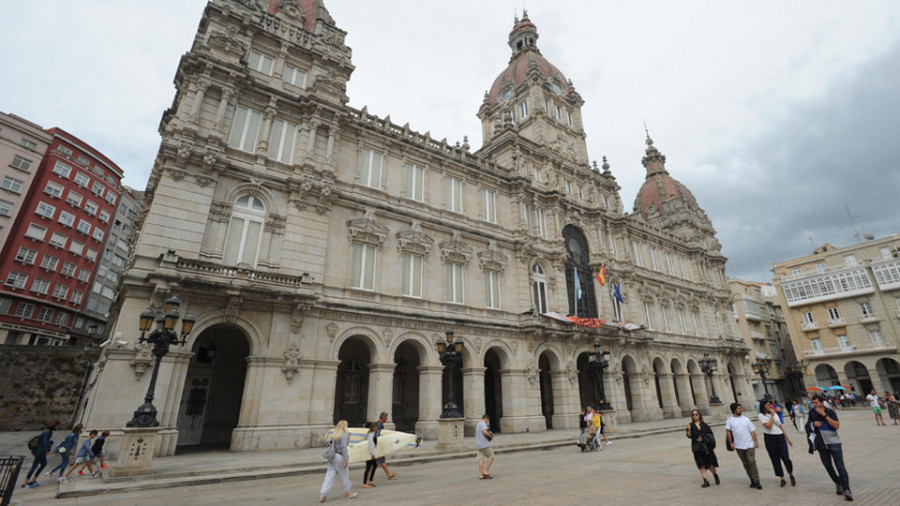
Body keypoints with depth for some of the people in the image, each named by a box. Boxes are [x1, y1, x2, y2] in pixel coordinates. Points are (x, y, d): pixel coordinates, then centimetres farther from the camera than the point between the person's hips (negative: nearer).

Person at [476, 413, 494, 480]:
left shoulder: (478, 424, 19)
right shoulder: (483, 424, -10)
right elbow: (485, 432, -28)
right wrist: (491, 436, -12)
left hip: (479, 445, 8)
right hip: (485, 444, -8)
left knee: (481, 459, 4)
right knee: (491, 457, 1)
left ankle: (481, 475, 2)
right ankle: (486, 472, -1)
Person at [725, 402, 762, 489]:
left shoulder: (746, 419, 5)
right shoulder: (730, 420, 0)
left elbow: (752, 431, 6)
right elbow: (728, 431, 0)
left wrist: (755, 442, -3)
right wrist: (731, 443, -4)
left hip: (749, 445, 0)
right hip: (739, 446, 0)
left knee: (752, 462, -10)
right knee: (745, 464, 8)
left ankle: (756, 481, -3)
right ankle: (752, 481, 18)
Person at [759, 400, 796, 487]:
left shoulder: (775, 413, 12)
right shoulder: (761, 415, -5)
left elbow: (781, 426, 18)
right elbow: (768, 426, -18)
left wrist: (788, 438, 17)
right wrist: (772, 415, -10)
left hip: (780, 437, 3)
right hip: (769, 438, -3)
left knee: (785, 458, -7)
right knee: (775, 460, 3)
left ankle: (791, 475, 18)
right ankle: (782, 479, 14)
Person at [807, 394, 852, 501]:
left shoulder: (830, 412, -8)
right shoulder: (812, 412, 1)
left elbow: (837, 426, -20)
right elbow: (809, 425, 14)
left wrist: (824, 415, -24)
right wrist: (814, 423, -7)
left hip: (834, 442, -3)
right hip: (822, 444, 3)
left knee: (840, 467, -6)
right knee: (828, 466, 11)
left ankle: (846, 490, 0)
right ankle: (838, 484, 31)